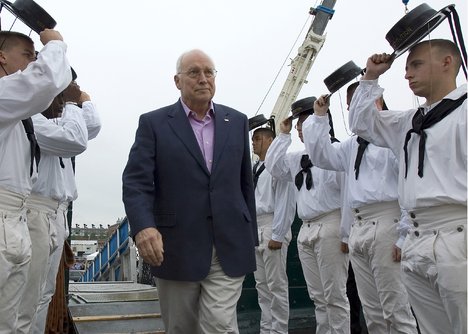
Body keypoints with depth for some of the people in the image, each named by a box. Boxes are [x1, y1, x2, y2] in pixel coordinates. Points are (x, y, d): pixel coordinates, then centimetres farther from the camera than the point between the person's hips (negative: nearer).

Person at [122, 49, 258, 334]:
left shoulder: (237, 121, 10)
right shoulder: (154, 123, 1)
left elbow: (246, 183, 13)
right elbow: (136, 182, -8)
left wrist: (251, 239, 12)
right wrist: (143, 226, -27)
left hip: (229, 249, 1)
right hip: (176, 249, -1)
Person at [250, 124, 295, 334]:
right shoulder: (254, 169, 15)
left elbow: (285, 202, -15)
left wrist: (277, 235, -17)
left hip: (271, 227, -8)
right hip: (254, 227, 8)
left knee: (276, 285, -1)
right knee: (262, 285, 14)